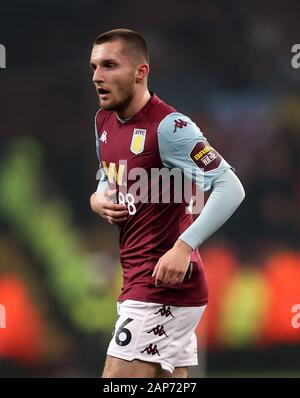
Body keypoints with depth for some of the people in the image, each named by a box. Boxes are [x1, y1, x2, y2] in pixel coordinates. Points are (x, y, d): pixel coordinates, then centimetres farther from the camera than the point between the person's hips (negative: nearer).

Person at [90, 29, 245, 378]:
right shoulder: (104, 120, 10)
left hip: (164, 281, -9)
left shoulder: (168, 126, -17)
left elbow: (230, 188, -23)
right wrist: (98, 199, 3)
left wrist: (184, 246, -32)